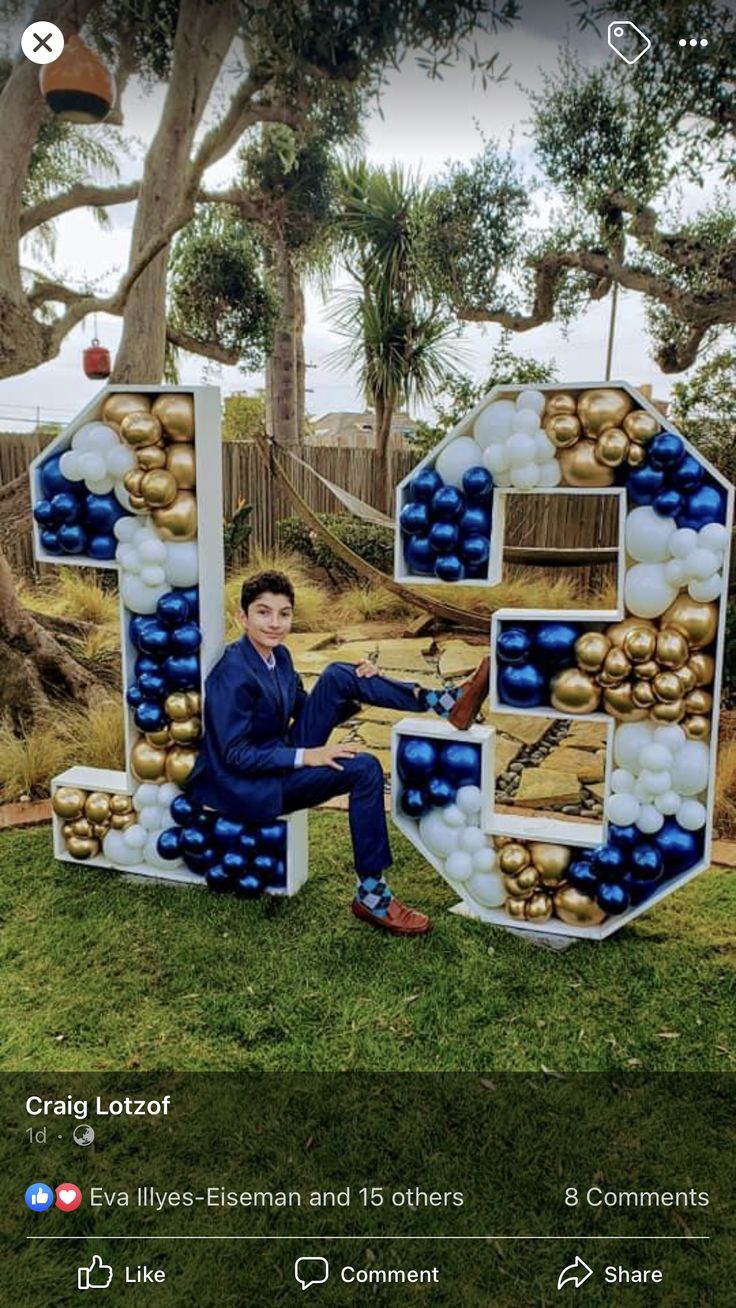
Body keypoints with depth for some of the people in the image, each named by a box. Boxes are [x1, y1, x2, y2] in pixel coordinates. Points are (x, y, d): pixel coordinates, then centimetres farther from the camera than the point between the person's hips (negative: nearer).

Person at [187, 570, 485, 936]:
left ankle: (438, 701, -10)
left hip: (282, 759, 8)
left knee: (337, 676, -7)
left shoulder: (278, 656, 4)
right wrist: (304, 756, -27)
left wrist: (356, 692, -7)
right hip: (247, 785, -8)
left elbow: (304, 712, 9)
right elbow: (235, 754, -23)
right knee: (364, 769, -23)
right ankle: (371, 895, -17)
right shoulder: (232, 674, -22)